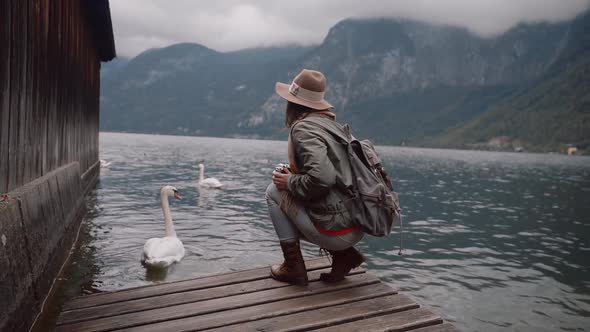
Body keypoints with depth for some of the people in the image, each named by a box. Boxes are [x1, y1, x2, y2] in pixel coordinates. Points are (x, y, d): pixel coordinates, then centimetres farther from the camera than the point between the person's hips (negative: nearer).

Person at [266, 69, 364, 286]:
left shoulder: (304, 128, -14)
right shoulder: (332, 123, 12)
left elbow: (322, 178, -27)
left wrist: (289, 183, -9)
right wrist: (295, 173, 14)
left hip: (335, 232, -8)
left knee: (274, 191, 5)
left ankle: (293, 266, 8)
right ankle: (344, 254, 13)